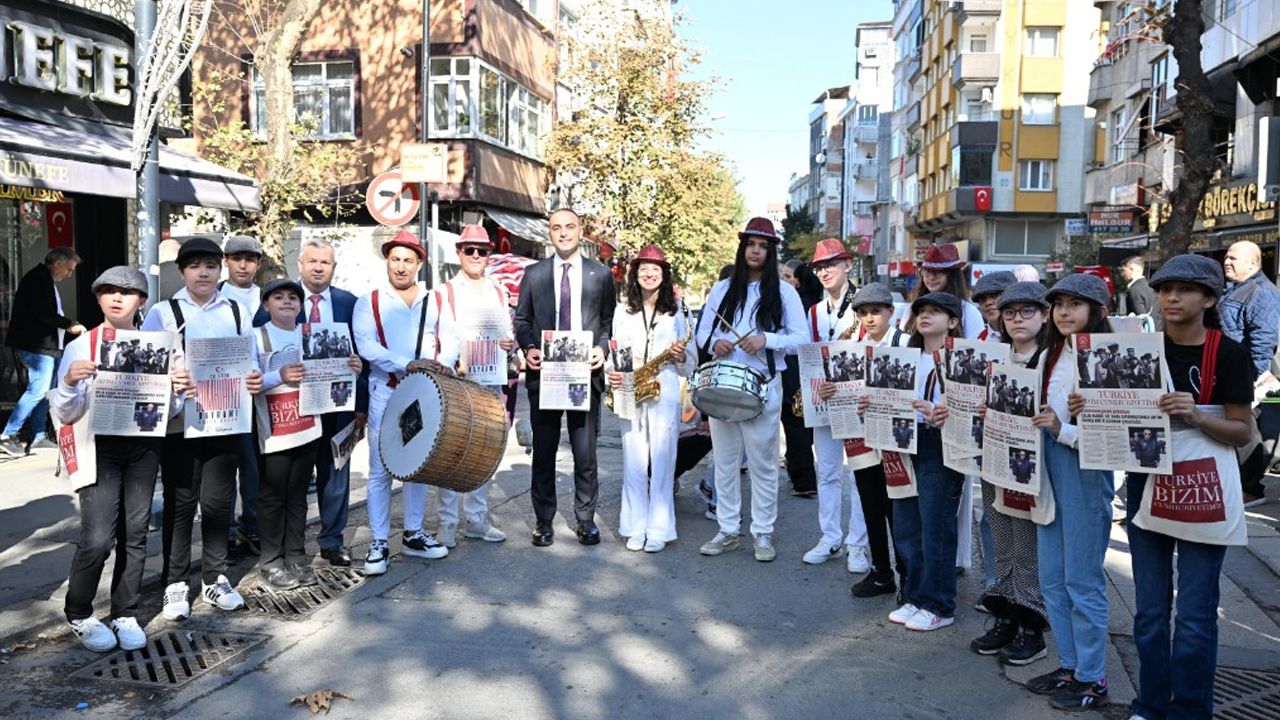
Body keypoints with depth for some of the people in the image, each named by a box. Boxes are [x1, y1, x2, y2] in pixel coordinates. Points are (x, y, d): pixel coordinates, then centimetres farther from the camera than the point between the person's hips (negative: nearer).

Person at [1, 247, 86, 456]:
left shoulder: (47, 281, 19)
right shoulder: (38, 278, -12)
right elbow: (43, 313, -22)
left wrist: (68, 327, 10)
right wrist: (70, 325, -15)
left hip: (46, 345, 11)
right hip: (37, 346, -11)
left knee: (45, 390, 12)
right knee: (38, 390, -12)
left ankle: (38, 437, 18)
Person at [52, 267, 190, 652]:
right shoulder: (80, 346, -1)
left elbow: (167, 410, 8)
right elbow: (65, 414, -2)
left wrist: (178, 391, -13)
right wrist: (69, 382, -20)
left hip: (143, 446, 3)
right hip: (99, 447, -2)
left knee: (135, 534, 7)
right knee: (98, 537, -8)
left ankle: (125, 615, 22)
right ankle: (79, 615, 15)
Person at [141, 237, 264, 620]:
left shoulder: (238, 312, 9)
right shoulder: (163, 312, 2)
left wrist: (255, 379, -11)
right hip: (180, 419, -2)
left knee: (218, 501, 10)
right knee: (180, 503, 5)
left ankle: (215, 579, 22)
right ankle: (175, 584, 16)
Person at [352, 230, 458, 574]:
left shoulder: (436, 302, 12)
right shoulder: (369, 303, 3)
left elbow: (449, 340, 5)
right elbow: (366, 345, -10)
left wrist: (443, 364, -17)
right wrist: (408, 364, -21)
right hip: (385, 394, -3)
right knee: (381, 469, 0)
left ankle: (414, 535, 23)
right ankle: (379, 543, 7)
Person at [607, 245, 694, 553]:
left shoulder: (676, 314, 8)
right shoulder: (622, 314, 11)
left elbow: (688, 368, 8)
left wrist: (680, 357, -13)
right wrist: (612, 374, -8)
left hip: (664, 396, -1)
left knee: (662, 462, -1)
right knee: (633, 463, 3)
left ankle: (659, 531, 7)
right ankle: (636, 528, 12)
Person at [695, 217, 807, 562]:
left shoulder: (783, 292, 1)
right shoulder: (722, 290, 11)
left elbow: (801, 339, -3)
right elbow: (702, 333, 13)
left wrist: (765, 340, -18)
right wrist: (713, 343, -9)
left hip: (763, 387, -3)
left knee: (762, 462, 1)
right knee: (724, 461, 8)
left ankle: (763, 533, 11)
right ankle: (728, 530, 18)